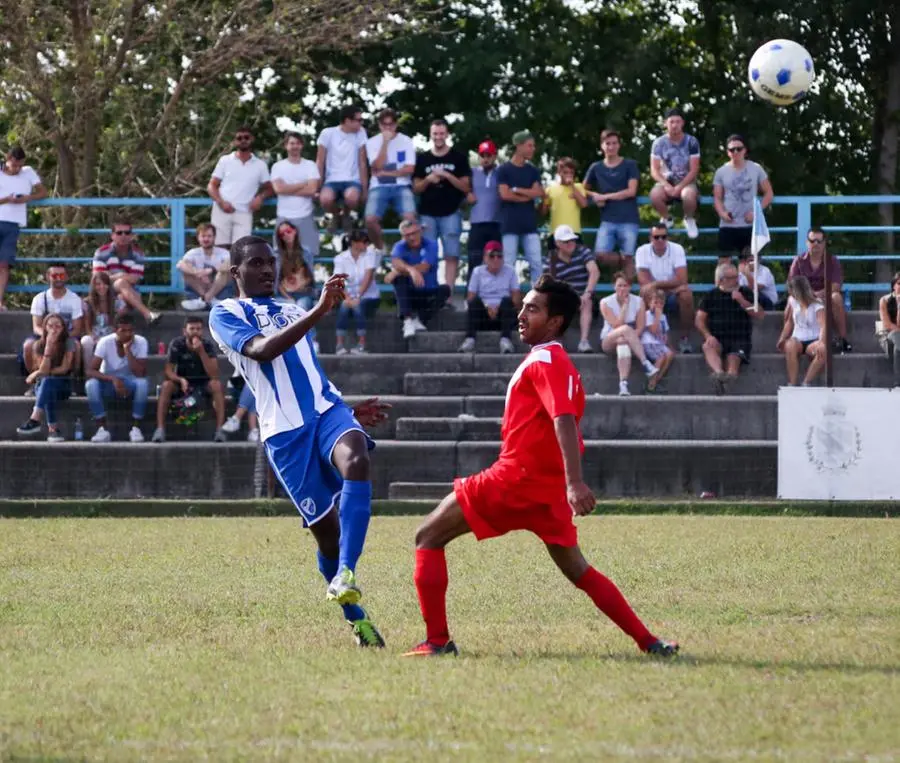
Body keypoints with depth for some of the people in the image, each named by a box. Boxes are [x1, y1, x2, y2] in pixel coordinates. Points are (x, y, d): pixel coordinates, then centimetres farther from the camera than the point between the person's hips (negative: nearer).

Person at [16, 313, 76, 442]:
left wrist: (38, 373, -6)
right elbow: (43, 369, -9)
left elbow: (64, 368, -7)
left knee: (47, 381, -38)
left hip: (63, 384, -1)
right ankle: (53, 429, -49)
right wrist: (48, 346, -16)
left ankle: (34, 419, -52)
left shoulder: (68, 343, -1)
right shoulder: (38, 346, 3)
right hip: (43, 385, 1)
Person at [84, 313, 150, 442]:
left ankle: (136, 428, -23)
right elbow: (90, 371, -24)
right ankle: (102, 429, -26)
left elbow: (140, 374, -26)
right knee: (91, 384, -33)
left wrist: (127, 350, -32)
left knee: (142, 383, -34)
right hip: (109, 382, 0)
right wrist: (113, 378, -39)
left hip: (130, 383, 0)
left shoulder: (140, 342, -17)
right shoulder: (105, 342, -18)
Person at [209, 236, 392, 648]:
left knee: (356, 461, -31)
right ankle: (357, 619, 15)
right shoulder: (225, 314, 6)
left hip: (326, 409, 4)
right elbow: (262, 350, -15)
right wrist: (318, 311, -22)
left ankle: (345, 575, -40)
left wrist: (350, 410, 25)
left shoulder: (292, 311, 27)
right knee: (325, 529, -3)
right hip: (284, 430, -4)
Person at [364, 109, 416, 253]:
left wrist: (387, 173, -8)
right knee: (370, 220, -23)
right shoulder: (372, 142, 4)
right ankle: (380, 249, 4)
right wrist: (385, 142, -12)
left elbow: (409, 169, -4)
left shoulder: (406, 141, 3)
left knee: (409, 218, -28)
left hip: (401, 186, -1)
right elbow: (378, 166, -9)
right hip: (379, 187, 1)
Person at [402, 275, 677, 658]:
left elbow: (565, 421, -25)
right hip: (547, 486, 9)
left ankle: (437, 640, -6)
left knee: (428, 536, 0)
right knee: (578, 572, 14)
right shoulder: (558, 362, 18)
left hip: (515, 479, -9)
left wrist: (574, 484, -36)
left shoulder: (544, 361, -11)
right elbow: (566, 426, 24)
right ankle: (649, 642, 5)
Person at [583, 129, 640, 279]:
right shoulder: (596, 168, 11)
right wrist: (594, 196, -1)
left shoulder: (630, 165, 2)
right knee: (601, 254, -12)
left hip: (628, 220, -3)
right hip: (608, 220, 3)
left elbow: (631, 191, -6)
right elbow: (584, 189, 22)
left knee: (628, 257, -4)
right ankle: (622, 265, 16)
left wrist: (604, 197, -6)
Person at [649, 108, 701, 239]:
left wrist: (680, 187, -19)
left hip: (686, 181, -1)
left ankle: (689, 219, -2)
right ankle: (666, 218, 1)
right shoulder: (659, 143, -3)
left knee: (689, 195, -38)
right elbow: (654, 170, -4)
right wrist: (666, 185, -22)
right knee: (654, 195, -34)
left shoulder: (691, 142, -6)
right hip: (666, 180, 1)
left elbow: (694, 170, -8)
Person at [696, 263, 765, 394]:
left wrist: (742, 301, -6)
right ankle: (719, 373, -61)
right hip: (717, 339, 0)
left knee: (734, 358, -31)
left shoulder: (745, 293, 15)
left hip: (740, 339, 0)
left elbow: (760, 315, 6)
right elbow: (700, 319, 9)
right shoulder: (711, 295, 16)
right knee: (708, 347, -34)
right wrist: (708, 336, -10)